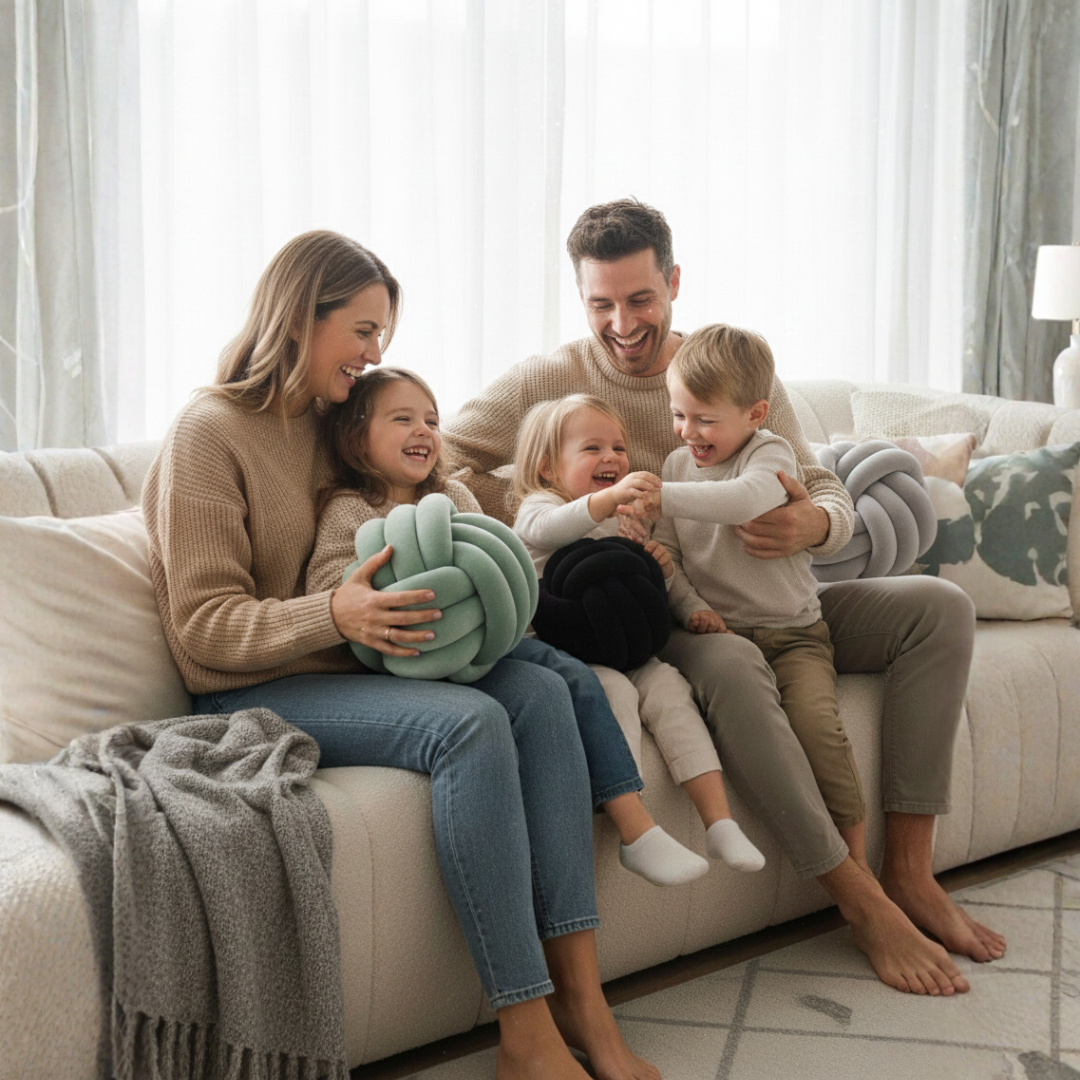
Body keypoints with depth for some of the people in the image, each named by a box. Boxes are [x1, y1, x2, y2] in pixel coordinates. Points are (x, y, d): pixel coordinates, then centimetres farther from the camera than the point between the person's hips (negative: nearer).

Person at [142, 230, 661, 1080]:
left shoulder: (336, 424, 16)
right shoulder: (209, 433, -8)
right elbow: (204, 626, -14)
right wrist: (334, 615, -31)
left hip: (351, 666, 7)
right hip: (256, 693, -7)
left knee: (540, 692, -18)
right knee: (469, 724, -30)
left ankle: (578, 992, -21)